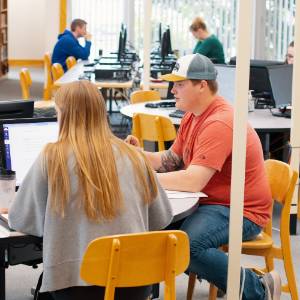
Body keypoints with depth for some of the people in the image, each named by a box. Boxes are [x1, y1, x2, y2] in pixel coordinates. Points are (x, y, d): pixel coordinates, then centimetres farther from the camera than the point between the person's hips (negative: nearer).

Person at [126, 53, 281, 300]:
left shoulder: (219, 123, -24)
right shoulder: (193, 115, 8)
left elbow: (192, 181, -31)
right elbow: (172, 161, 12)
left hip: (240, 212, -9)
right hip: (208, 202, 10)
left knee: (187, 244, -31)